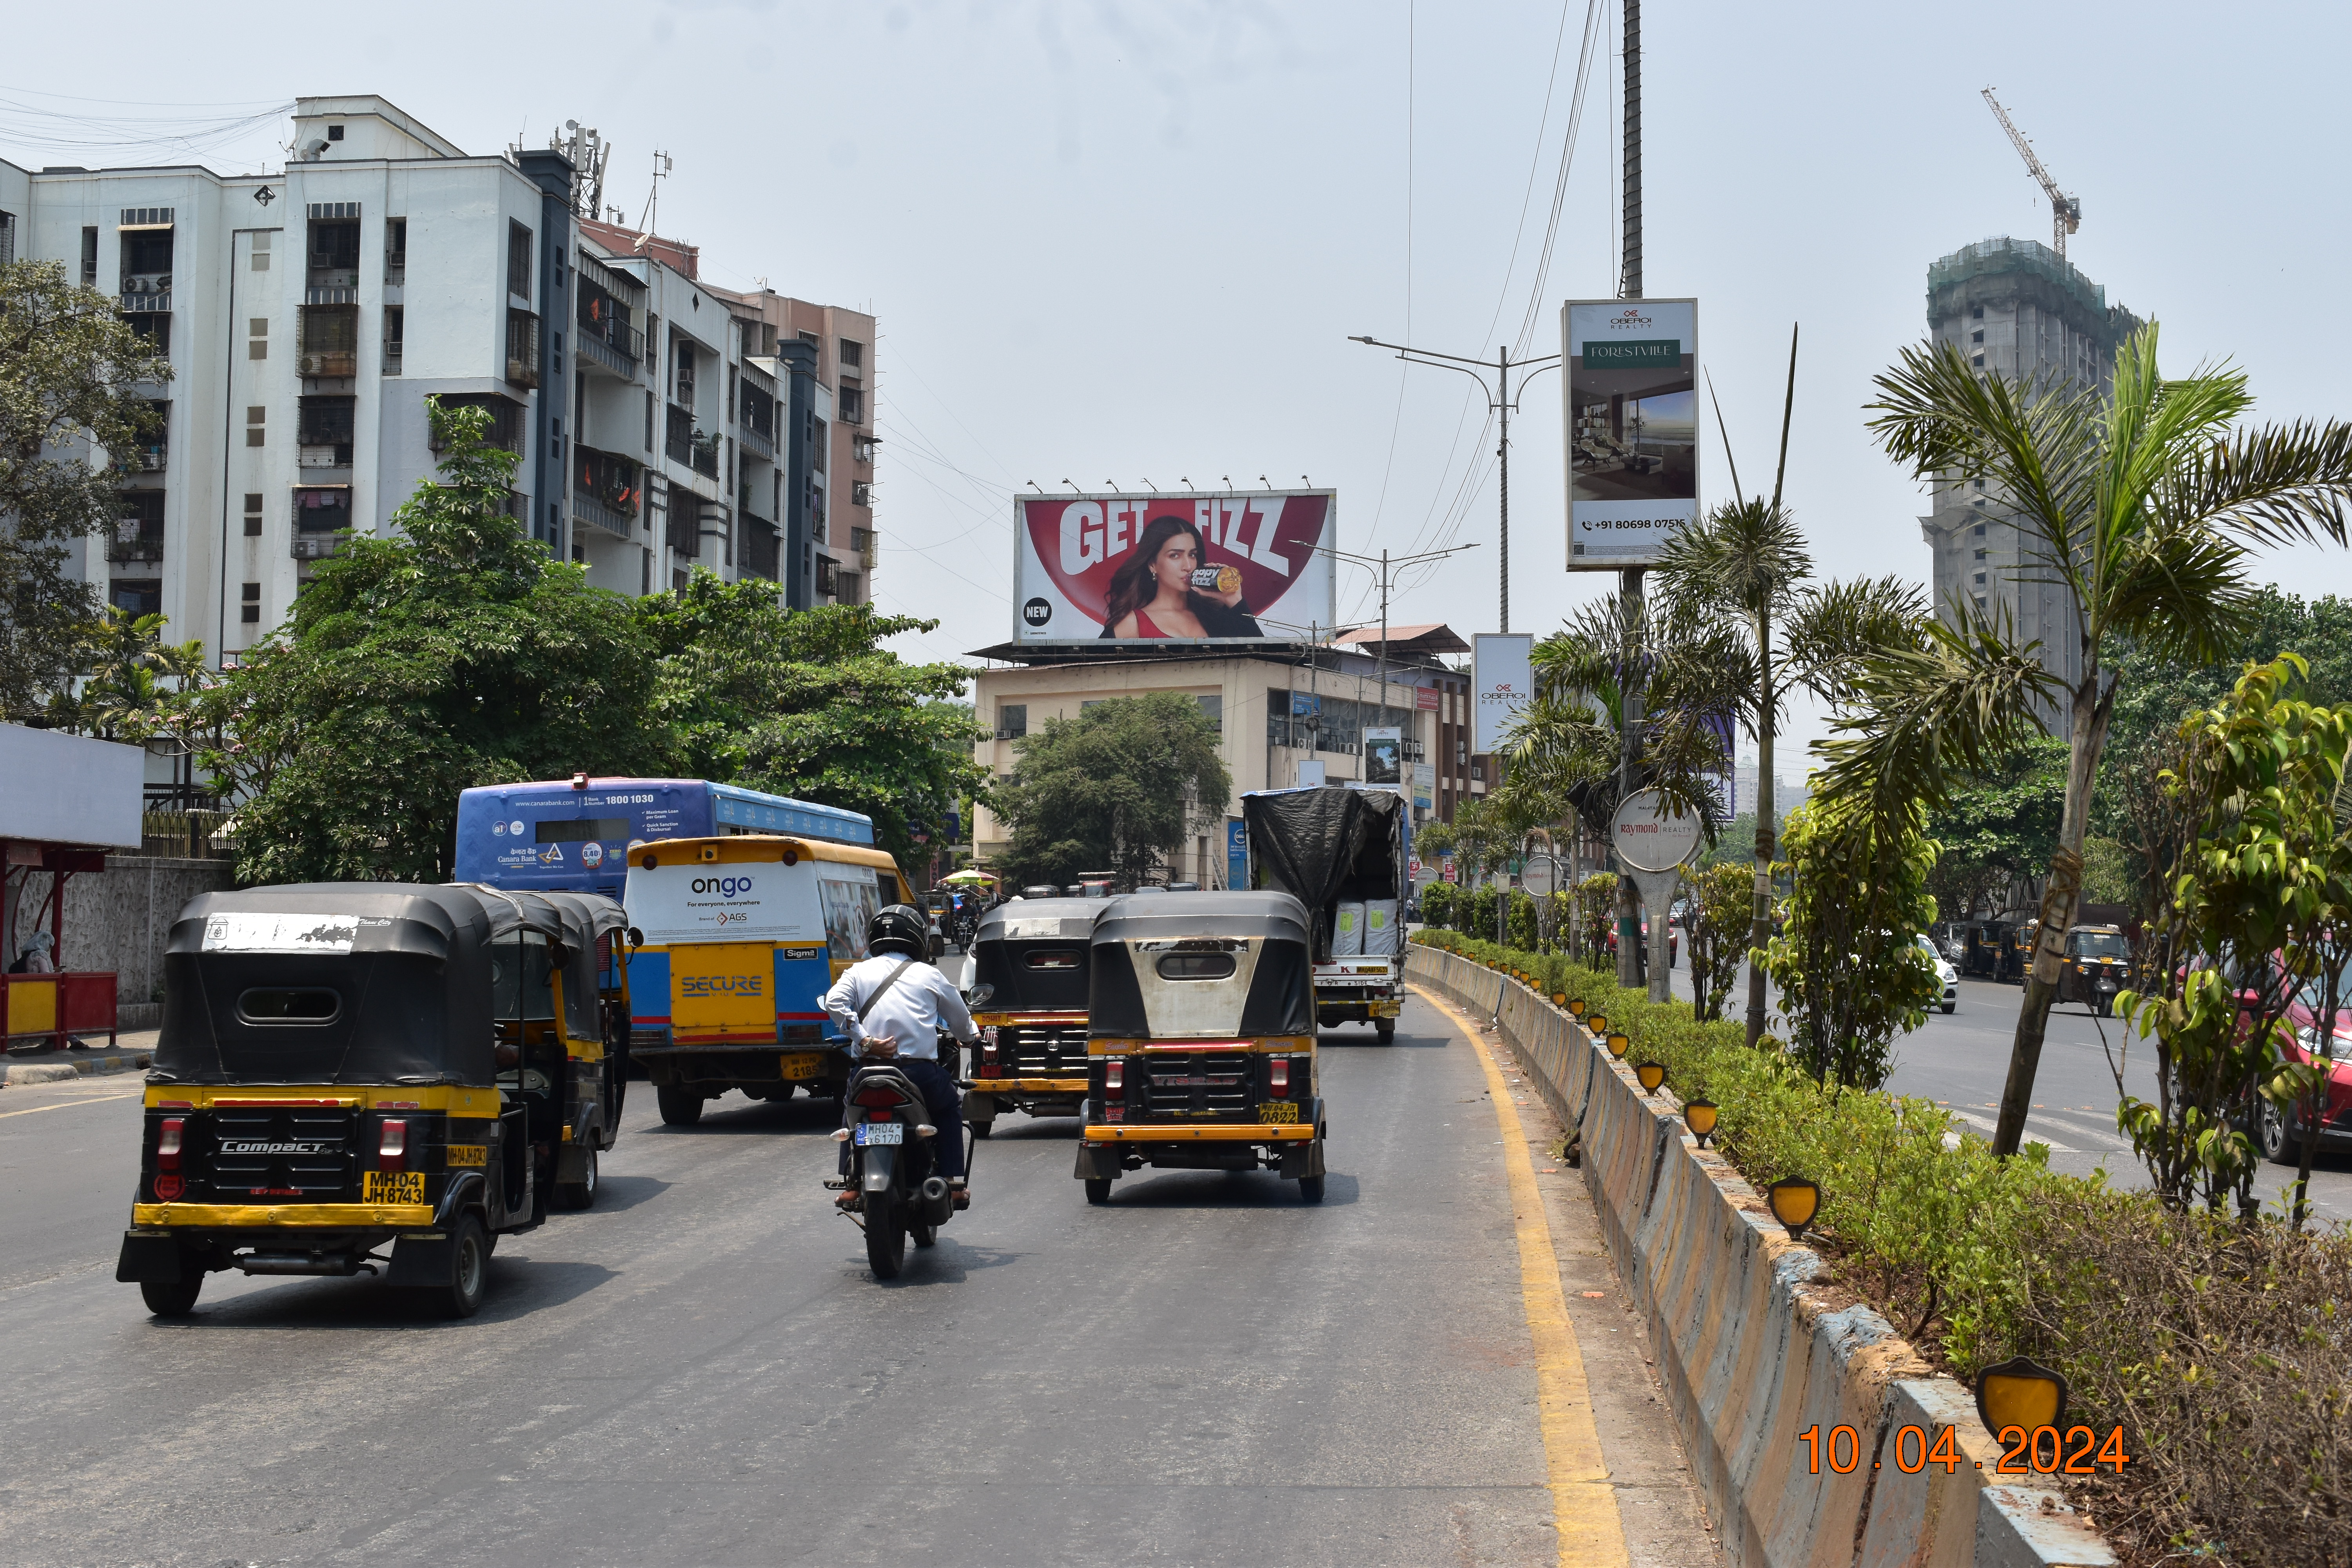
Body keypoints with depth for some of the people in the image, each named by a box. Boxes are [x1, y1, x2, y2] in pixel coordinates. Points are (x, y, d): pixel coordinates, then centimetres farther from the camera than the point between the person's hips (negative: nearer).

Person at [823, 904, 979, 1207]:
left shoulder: (858, 971, 10)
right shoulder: (929, 975, 9)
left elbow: (834, 1002, -9)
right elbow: (961, 1021, 18)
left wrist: (864, 1040, -9)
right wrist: (971, 1036, 40)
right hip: (921, 1073, -1)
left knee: (851, 1109, 32)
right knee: (950, 1108, 29)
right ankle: (953, 1183, 18)